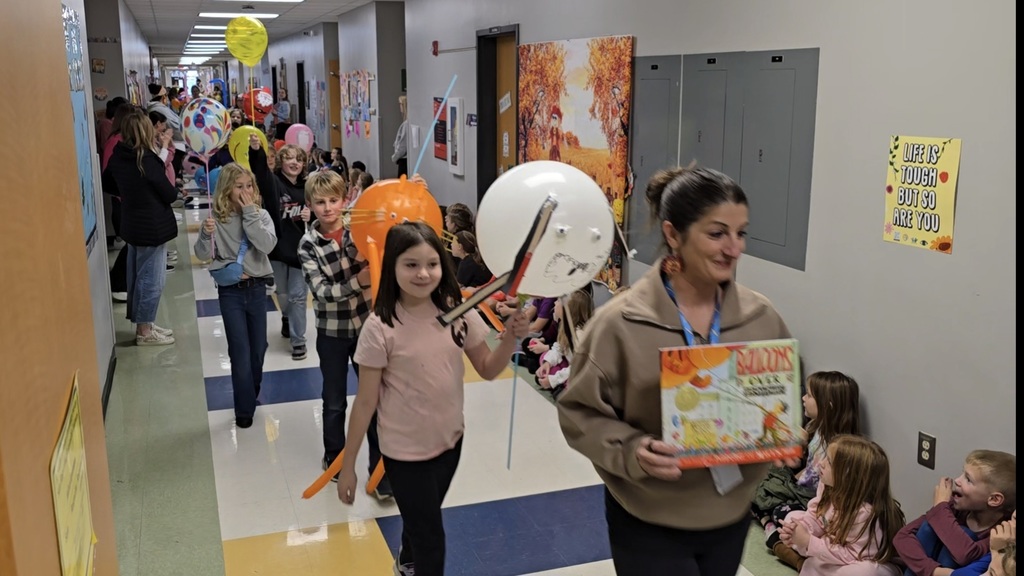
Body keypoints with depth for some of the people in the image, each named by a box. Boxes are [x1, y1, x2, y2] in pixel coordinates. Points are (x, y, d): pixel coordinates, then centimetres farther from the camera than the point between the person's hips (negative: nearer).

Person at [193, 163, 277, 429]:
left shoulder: (261, 215, -3)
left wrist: (250, 213, -20)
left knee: (258, 347, 15)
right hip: (231, 291, -2)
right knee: (240, 351, 0)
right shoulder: (217, 218, -6)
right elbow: (202, 255, -6)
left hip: (257, 288, 2)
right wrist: (206, 234, -26)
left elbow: (267, 245, -20)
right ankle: (245, 409, 11)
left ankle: (251, 393, 38)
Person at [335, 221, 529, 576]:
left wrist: (510, 338, -18)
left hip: (450, 440, 5)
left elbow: (488, 370, 1)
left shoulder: (457, 313, -10)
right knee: (430, 537, 7)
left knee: (421, 518, 28)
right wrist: (348, 466, -9)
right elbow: (365, 402, -15)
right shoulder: (381, 328, -22)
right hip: (405, 450, -5)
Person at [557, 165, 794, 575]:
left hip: (731, 516, 5)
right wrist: (633, 451, -27)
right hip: (649, 525, -4)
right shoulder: (621, 322, -18)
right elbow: (580, 412, -12)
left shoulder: (761, 317, -5)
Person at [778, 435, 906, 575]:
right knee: (793, 516, 1)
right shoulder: (828, 486, -13)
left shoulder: (866, 513, -36)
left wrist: (808, 542, -31)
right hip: (833, 546, 7)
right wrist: (799, 529, -25)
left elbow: (851, 556, -30)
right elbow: (815, 516, -3)